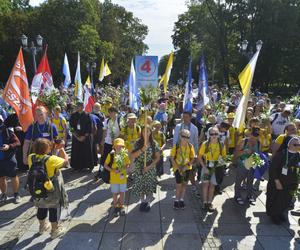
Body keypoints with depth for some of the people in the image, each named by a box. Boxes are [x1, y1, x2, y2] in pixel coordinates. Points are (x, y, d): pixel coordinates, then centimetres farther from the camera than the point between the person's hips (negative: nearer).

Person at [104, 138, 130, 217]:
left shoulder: (125, 155, -7)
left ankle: (121, 206, 33)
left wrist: (122, 170, -19)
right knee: (115, 193, 11)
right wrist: (112, 170, -18)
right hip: (114, 178, -1)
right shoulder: (111, 155, -10)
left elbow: (127, 165, -1)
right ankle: (115, 207, 32)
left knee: (122, 192, 14)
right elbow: (105, 165, -5)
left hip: (123, 177, 1)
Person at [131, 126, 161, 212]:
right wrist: (142, 150, -26)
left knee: (149, 186, 7)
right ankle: (142, 201, 34)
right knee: (140, 185, 9)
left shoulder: (154, 143, -6)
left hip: (150, 169, 0)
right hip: (139, 169, 0)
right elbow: (133, 156, -13)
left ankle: (147, 202, 32)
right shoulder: (138, 143, -7)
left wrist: (149, 166, -12)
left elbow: (157, 157, -3)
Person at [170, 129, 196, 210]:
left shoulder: (190, 146, -4)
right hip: (177, 168, -2)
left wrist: (186, 166, -13)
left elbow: (193, 158, 0)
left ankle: (181, 200, 28)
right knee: (179, 184, -2)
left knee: (184, 184, 13)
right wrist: (178, 167, -15)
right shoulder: (176, 146, -10)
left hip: (187, 168, 3)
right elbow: (172, 158, -7)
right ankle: (176, 200, 17)